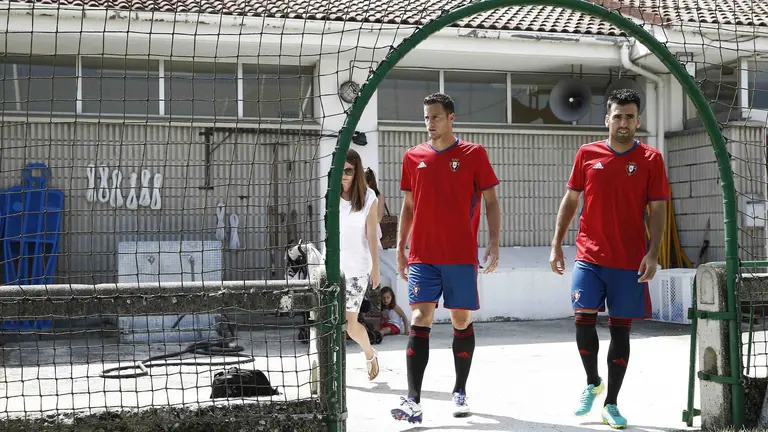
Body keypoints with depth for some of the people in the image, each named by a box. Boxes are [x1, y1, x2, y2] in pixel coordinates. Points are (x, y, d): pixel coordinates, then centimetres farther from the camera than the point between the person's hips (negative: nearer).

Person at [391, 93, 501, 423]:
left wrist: (494, 242, -9)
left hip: (461, 256, -1)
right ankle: (413, 401, -14)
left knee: (462, 321, 7)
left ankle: (460, 392, 22)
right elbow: (408, 207, 14)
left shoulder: (473, 154, 1)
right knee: (419, 321, -8)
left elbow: (491, 202, 2)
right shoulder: (413, 157, 9)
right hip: (422, 256, 1)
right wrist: (400, 249, 9)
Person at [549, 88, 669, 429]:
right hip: (589, 256, 1)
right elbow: (570, 200, 9)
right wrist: (557, 244, 3)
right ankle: (592, 383, 20)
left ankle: (611, 404, 14)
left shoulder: (650, 160, 0)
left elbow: (658, 209, -1)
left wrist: (653, 253, -12)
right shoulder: (587, 154, 4)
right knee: (583, 319, -7)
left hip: (630, 261, -1)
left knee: (620, 329, 4)